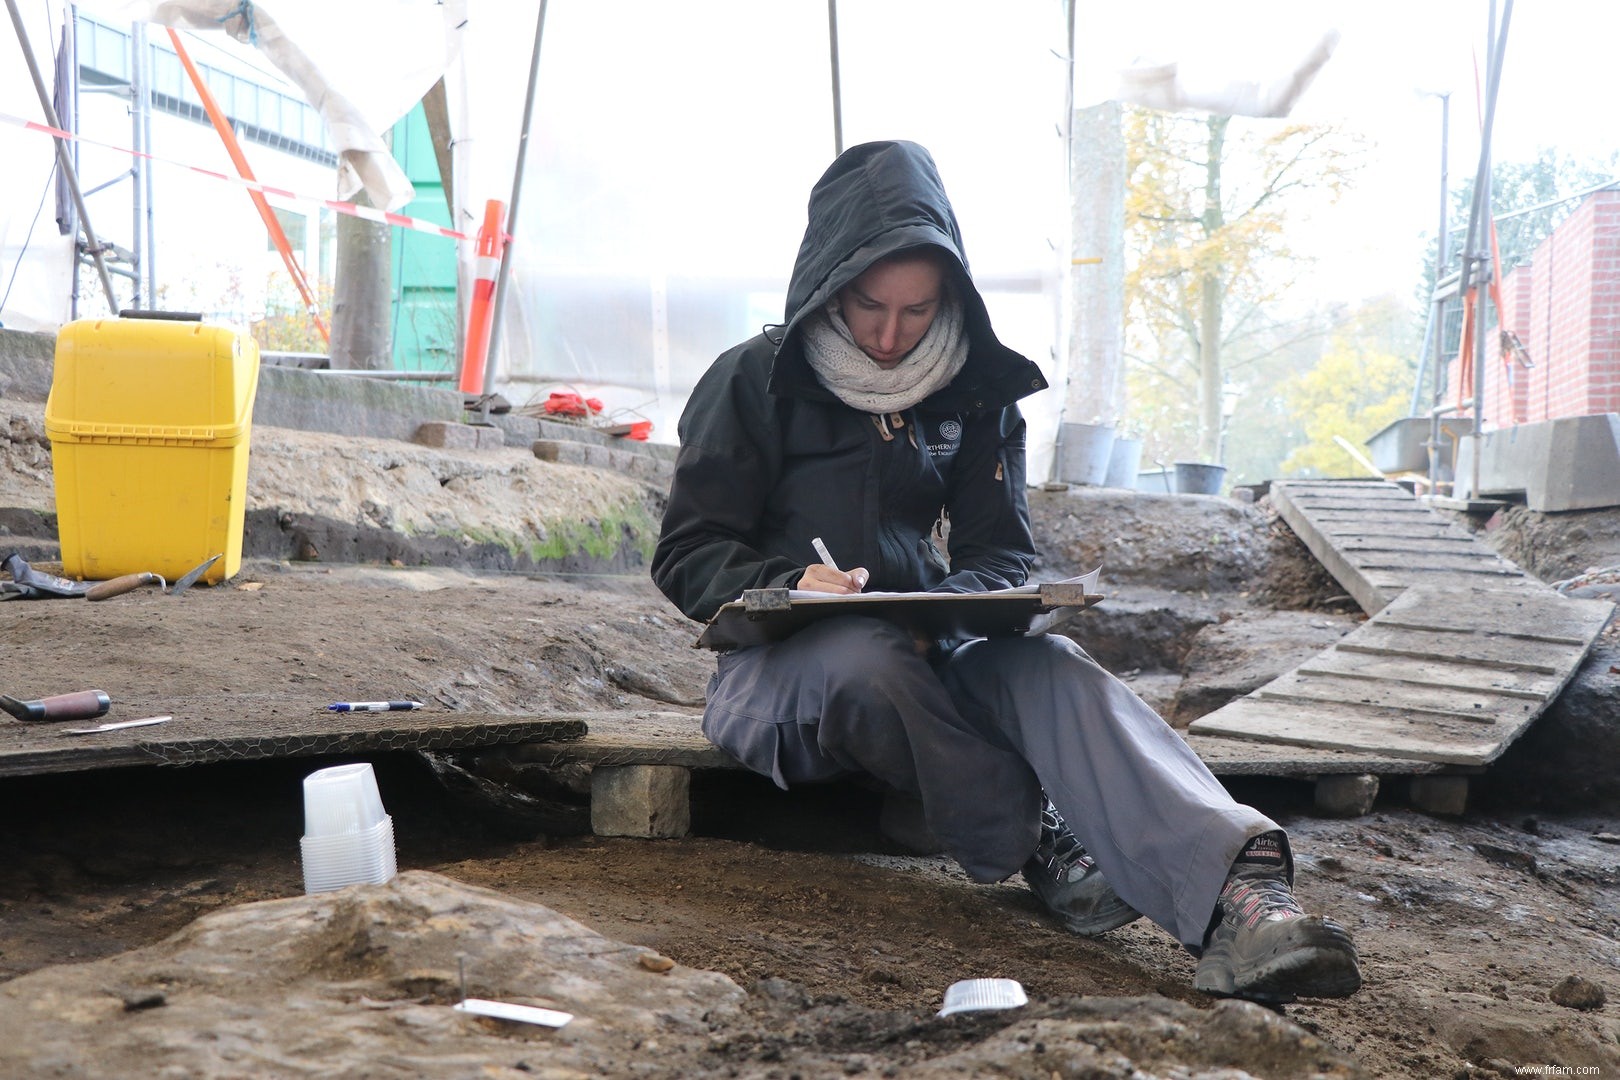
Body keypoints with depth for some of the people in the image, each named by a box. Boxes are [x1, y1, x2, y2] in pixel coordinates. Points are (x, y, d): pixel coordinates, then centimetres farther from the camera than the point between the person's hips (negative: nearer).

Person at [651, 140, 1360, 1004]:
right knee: (867, 658, -40)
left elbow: (1001, 552, 8)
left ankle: (1230, 888, -53)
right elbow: (687, 558, -3)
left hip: (922, 654, 2)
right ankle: (1042, 850, -27)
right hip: (782, 663, -2)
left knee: (1040, 663, -32)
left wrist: (948, 609, -17)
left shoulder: (974, 395, 11)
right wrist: (791, 585, -25)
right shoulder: (754, 383, 1)